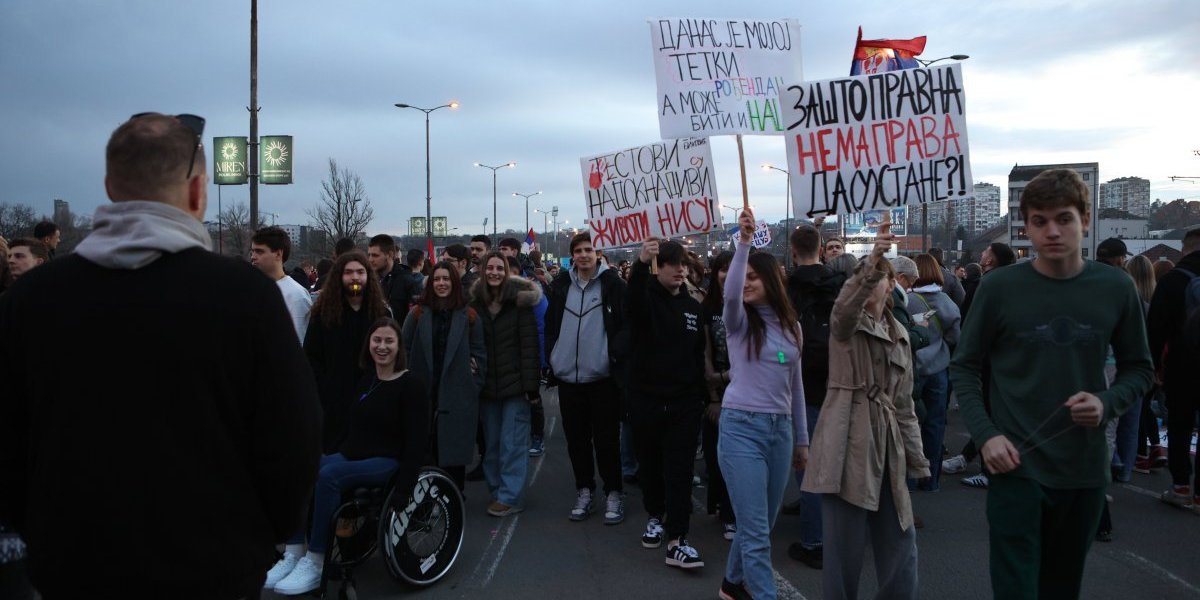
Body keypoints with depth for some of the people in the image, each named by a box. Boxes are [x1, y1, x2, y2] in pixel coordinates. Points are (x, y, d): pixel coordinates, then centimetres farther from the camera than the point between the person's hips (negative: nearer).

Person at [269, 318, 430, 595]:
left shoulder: (412, 385, -8)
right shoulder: (366, 382, 14)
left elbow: (417, 442, -13)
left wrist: (403, 487, -20)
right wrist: (333, 454, 11)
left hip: (387, 461, -7)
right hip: (351, 455, 7)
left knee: (328, 476, -31)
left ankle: (316, 564, -24)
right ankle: (293, 554, -18)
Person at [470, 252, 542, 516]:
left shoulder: (519, 301, -3)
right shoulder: (476, 303, 7)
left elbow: (529, 344, -7)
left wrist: (529, 383, -13)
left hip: (514, 384, -4)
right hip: (487, 385, 4)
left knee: (512, 444, -2)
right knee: (491, 443, 10)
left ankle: (510, 497, 5)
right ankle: (497, 492, 21)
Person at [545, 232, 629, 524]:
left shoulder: (612, 283, -4)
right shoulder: (561, 285, 7)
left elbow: (625, 324, -5)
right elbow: (551, 324, 12)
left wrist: (617, 358, -13)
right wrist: (552, 359, 4)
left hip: (602, 376, -4)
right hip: (568, 377, 4)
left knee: (606, 439, 4)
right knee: (576, 439, 12)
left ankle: (613, 493, 17)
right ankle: (584, 491, 25)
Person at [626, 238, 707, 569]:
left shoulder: (693, 306, 8)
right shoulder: (646, 297, -3)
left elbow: (700, 353, 12)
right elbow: (630, 298, -30)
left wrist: (702, 394, 8)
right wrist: (641, 263, -49)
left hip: (684, 402, 2)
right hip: (645, 399, -1)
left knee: (680, 471, -3)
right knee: (650, 465, 13)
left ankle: (677, 541, -1)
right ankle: (655, 517, 35)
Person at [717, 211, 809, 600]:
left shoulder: (791, 326, 10)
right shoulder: (739, 321, -2)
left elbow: (795, 385, 15)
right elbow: (730, 293, -28)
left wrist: (802, 439, 17)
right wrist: (743, 242, -36)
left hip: (780, 429, 5)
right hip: (741, 426, -5)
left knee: (760, 523, 15)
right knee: (756, 529, -6)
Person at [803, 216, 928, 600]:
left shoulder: (899, 334, 17)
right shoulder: (846, 323, 0)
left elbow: (903, 403, 19)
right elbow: (846, 304, -28)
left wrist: (917, 459, 16)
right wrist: (871, 261, -44)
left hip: (887, 447, 6)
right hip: (847, 445, -6)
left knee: (900, 546, 10)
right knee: (844, 548, -2)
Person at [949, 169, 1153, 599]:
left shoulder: (1116, 288, -1)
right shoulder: (999, 287, -7)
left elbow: (1138, 368, 9)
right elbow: (964, 367, -1)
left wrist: (1106, 403, -12)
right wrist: (986, 435, -13)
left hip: (1085, 471, 3)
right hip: (1016, 467, -3)